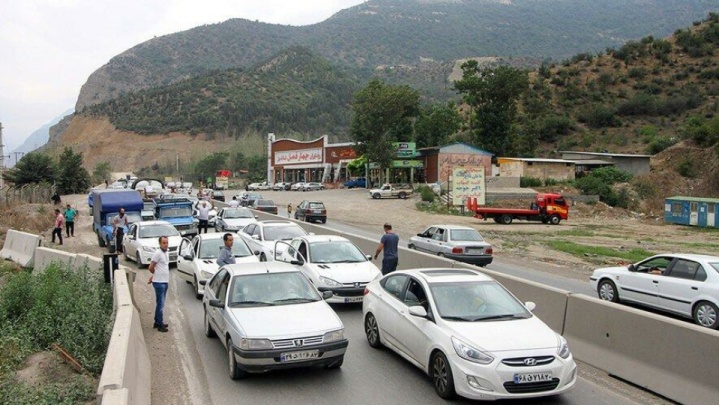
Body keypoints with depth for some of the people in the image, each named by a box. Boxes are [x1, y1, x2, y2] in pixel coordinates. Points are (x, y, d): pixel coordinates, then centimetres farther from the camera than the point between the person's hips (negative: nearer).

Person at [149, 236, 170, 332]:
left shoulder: (165, 253, 12)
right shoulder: (157, 253, -16)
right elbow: (151, 268, -14)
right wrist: (156, 274, 4)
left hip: (165, 282, 9)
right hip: (159, 282, -9)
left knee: (160, 303, 16)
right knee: (160, 304, -4)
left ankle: (157, 322, 25)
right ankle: (160, 324, 2)